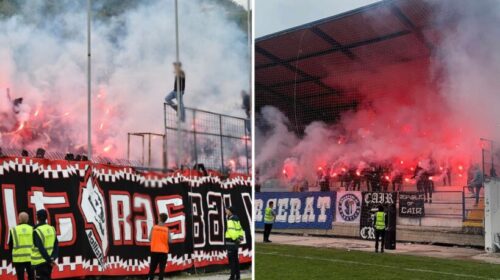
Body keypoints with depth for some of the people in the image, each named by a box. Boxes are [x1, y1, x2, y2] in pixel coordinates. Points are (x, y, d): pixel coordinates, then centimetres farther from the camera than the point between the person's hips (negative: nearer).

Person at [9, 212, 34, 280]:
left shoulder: (14, 230, -3)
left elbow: (10, 245, 4)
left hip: (18, 258, -2)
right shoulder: (32, 229, 0)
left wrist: (11, 256, 17)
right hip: (31, 258, 2)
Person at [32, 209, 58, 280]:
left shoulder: (37, 231, -15)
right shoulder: (52, 229, 5)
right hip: (48, 262, 6)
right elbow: (56, 246, 0)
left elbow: (41, 249, -20)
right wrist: (53, 258, -7)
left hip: (40, 262, -6)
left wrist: (49, 260, -18)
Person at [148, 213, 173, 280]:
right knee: (162, 268, 3)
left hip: (154, 251, 1)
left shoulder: (154, 227, -3)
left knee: (152, 268, 9)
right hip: (164, 251, -1)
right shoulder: (167, 229, -4)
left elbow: (150, 239, -3)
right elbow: (170, 241, -7)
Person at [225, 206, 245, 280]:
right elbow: (240, 229, 16)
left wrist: (235, 239, -17)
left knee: (231, 259, -5)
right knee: (236, 259, 13)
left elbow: (231, 230, -23)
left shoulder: (230, 219, -14)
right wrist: (240, 237, 12)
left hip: (231, 241, -9)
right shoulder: (236, 218, 14)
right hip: (236, 241, 9)